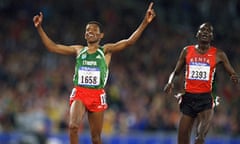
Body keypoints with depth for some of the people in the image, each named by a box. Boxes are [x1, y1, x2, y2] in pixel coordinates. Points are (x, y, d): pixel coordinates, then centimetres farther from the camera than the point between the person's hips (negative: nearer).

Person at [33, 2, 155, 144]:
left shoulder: (106, 50, 8)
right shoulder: (78, 50, 14)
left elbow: (129, 41, -3)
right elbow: (52, 47, 14)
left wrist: (145, 22, -13)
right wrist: (39, 28, 8)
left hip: (98, 95, -1)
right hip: (79, 94, 1)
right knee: (73, 126, -25)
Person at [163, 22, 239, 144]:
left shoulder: (218, 54, 2)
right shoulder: (187, 51, 7)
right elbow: (176, 71, 15)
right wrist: (170, 83, -6)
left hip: (205, 98, -3)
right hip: (188, 97, 3)